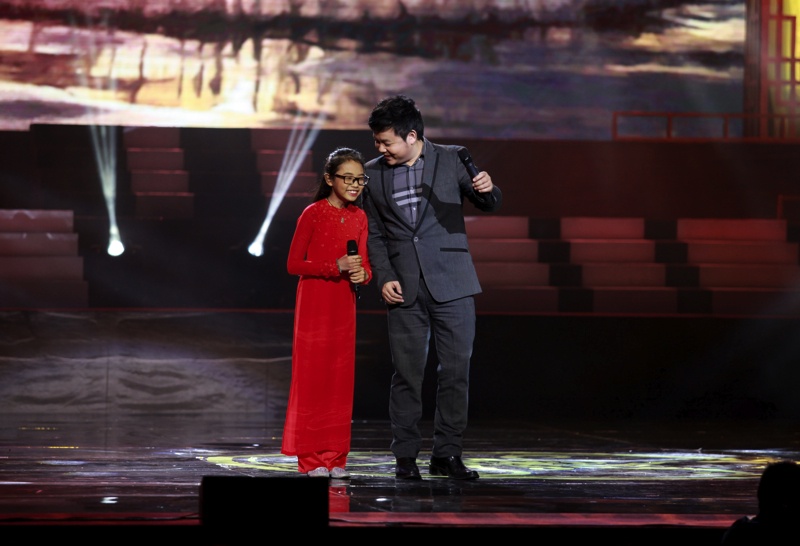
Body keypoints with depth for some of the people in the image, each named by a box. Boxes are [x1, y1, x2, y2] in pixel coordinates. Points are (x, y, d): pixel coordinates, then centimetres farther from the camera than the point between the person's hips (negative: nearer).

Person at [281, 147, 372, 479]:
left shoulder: (359, 217, 7)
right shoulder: (313, 214, -9)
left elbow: (363, 262, 13)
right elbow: (293, 264, -10)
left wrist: (363, 274, -11)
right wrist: (336, 267, -20)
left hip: (344, 305, 5)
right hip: (314, 304, -5)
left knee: (340, 379, 5)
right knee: (312, 376, -3)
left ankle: (335, 457, 9)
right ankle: (311, 458, 1)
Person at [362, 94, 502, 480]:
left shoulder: (451, 160, 1)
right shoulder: (374, 173, 7)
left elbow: (488, 205, 4)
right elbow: (374, 233, 11)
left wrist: (486, 190, -20)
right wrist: (384, 278, -3)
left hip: (451, 284, -1)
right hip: (403, 289, 1)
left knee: (455, 369, -1)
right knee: (407, 372, 0)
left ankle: (447, 454, 6)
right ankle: (405, 456, 6)